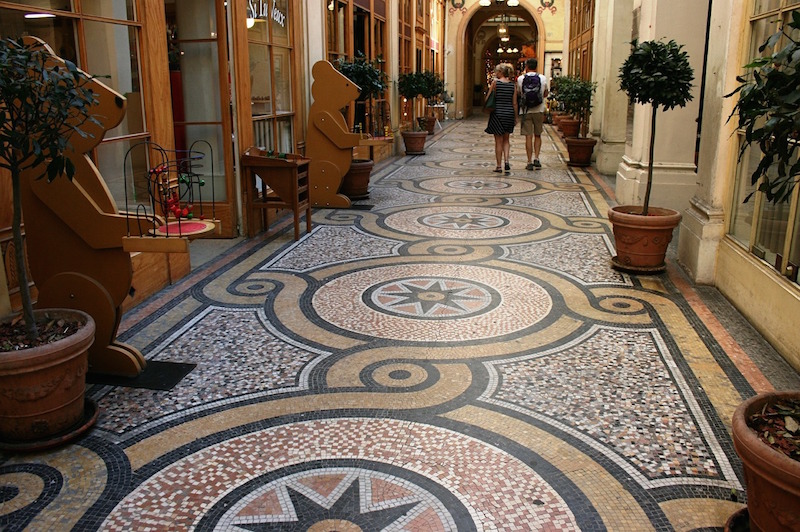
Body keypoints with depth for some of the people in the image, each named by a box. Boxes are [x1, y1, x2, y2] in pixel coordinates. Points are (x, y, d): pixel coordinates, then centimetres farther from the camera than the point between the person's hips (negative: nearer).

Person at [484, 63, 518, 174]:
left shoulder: (495, 82, -7)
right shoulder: (513, 85, 2)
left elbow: (487, 99, -6)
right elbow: (514, 103, 3)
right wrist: (515, 118, 10)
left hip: (497, 113, -3)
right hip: (509, 113, 3)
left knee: (498, 141, 5)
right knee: (506, 140, 16)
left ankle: (499, 166, 9)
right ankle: (506, 161, -2)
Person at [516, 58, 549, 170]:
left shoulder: (520, 78, -4)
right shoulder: (543, 78, 0)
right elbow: (546, 94, 11)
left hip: (525, 110, -1)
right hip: (539, 110, 1)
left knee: (528, 137, 1)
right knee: (537, 135, 14)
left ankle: (530, 162, 1)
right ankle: (536, 158, 1)